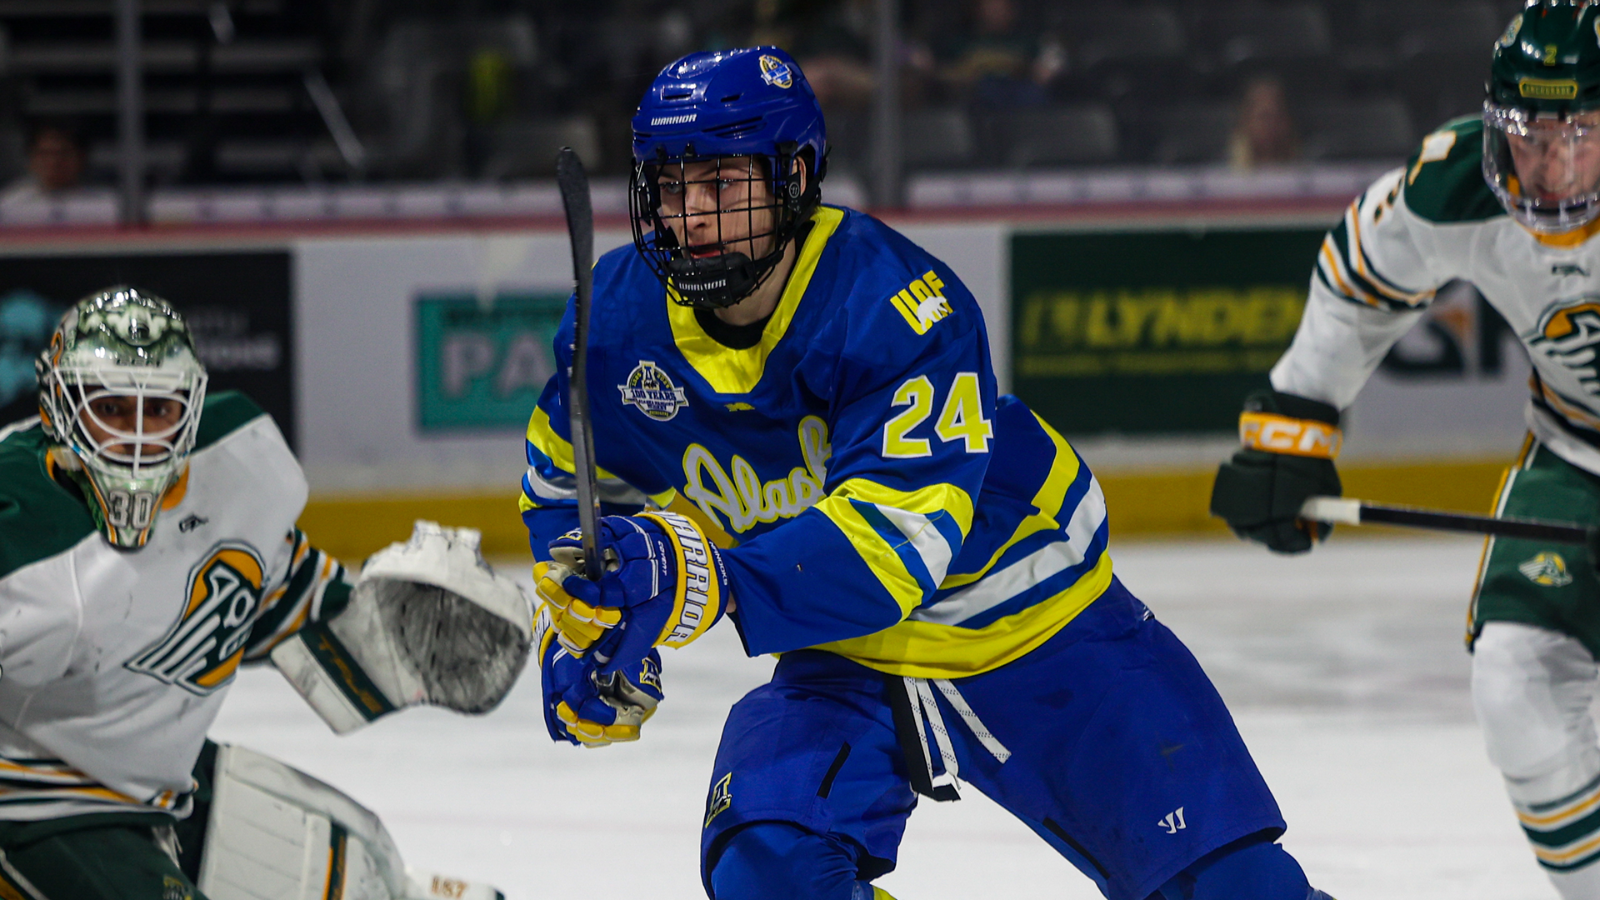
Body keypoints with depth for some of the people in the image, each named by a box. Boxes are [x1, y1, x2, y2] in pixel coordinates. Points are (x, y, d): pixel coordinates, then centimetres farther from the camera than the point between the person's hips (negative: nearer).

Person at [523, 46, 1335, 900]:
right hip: (846, 663, 4)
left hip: (1042, 636, -3)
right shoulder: (621, 317, -11)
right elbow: (565, 479, 10)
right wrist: (579, 624, -4)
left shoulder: (899, 304, -29)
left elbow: (899, 540, -40)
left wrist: (703, 584, -52)